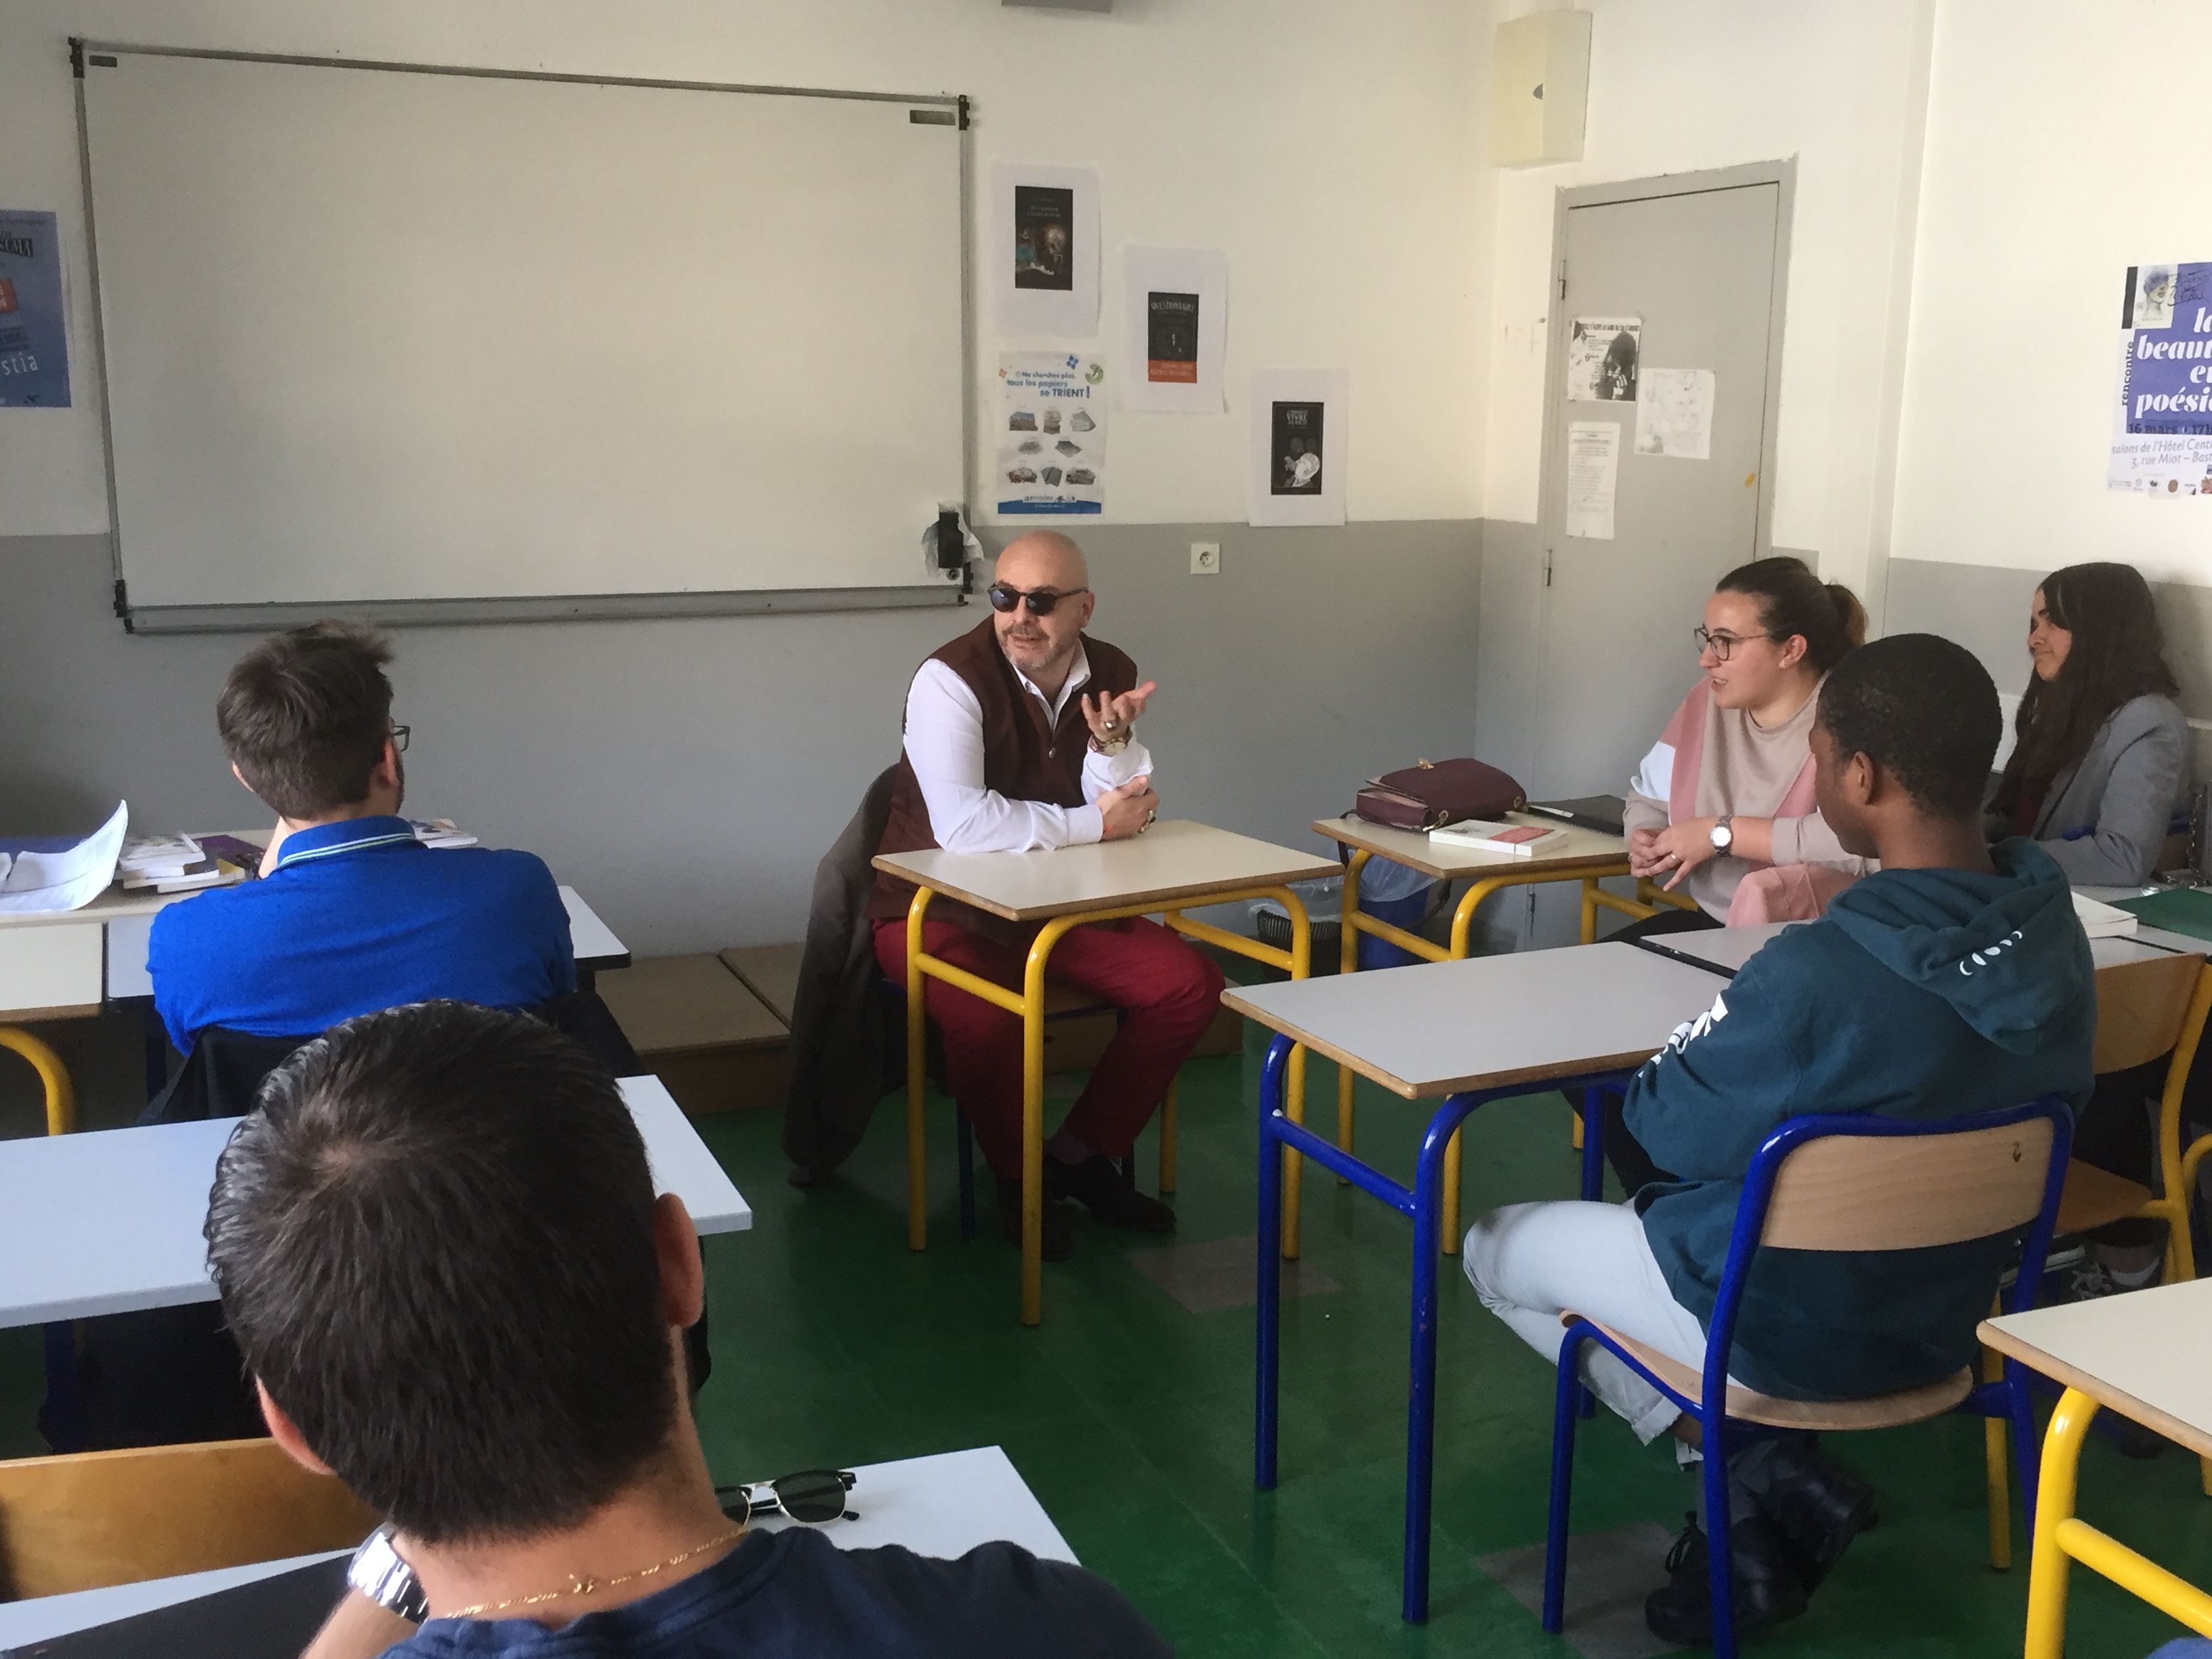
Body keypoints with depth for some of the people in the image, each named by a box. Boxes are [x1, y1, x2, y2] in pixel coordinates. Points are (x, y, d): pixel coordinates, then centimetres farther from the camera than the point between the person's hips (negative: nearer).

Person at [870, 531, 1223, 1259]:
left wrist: (1112, 743, -23)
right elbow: (961, 824, -30)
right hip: (941, 906, -6)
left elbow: (1126, 816, -2)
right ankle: (1017, 1174, -3)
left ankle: (1081, 1155, 8)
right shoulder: (951, 679, -19)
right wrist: (1094, 825, -20)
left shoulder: (1111, 676, 0)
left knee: (1190, 985, -9)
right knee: (988, 1019, -35)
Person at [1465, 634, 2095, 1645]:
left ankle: (1748, 1466, 3)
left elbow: (1671, 1129, -18)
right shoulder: (2055, 941, -10)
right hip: (1946, 1314, 7)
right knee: (1652, 1213, 30)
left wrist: (1664, 1072, 3)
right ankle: (1775, 1471, 13)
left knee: (1497, 1248, 15)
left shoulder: (1814, 976, -33)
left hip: (1787, 1329, -7)